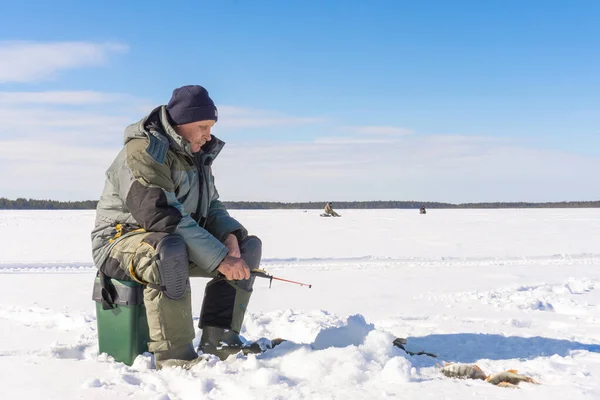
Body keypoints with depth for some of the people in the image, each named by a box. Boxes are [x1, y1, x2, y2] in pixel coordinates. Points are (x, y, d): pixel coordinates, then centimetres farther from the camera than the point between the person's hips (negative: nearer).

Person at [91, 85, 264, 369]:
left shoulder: (196, 155, 10)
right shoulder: (144, 152, -20)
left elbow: (210, 207, 11)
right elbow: (163, 216, -31)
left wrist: (230, 237, -12)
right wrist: (219, 259, -32)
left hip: (179, 242, 9)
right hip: (122, 239, -9)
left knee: (248, 246, 0)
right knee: (169, 250, -42)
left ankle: (218, 340, -8)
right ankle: (174, 357, -31)